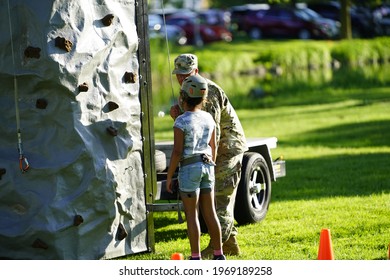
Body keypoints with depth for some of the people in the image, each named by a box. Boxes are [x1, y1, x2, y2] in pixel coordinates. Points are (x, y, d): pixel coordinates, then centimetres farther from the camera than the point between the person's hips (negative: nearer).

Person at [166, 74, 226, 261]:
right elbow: (213, 147, 11)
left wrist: (169, 176, -8)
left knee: (191, 215, -1)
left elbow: (177, 151, -16)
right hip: (207, 165, 6)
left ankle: (196, 258, -1)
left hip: (189, 168, -6)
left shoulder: (181, 122, -14)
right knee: (209, 212, 12)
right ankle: (218, 254, 15)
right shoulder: (208, 119, 5)